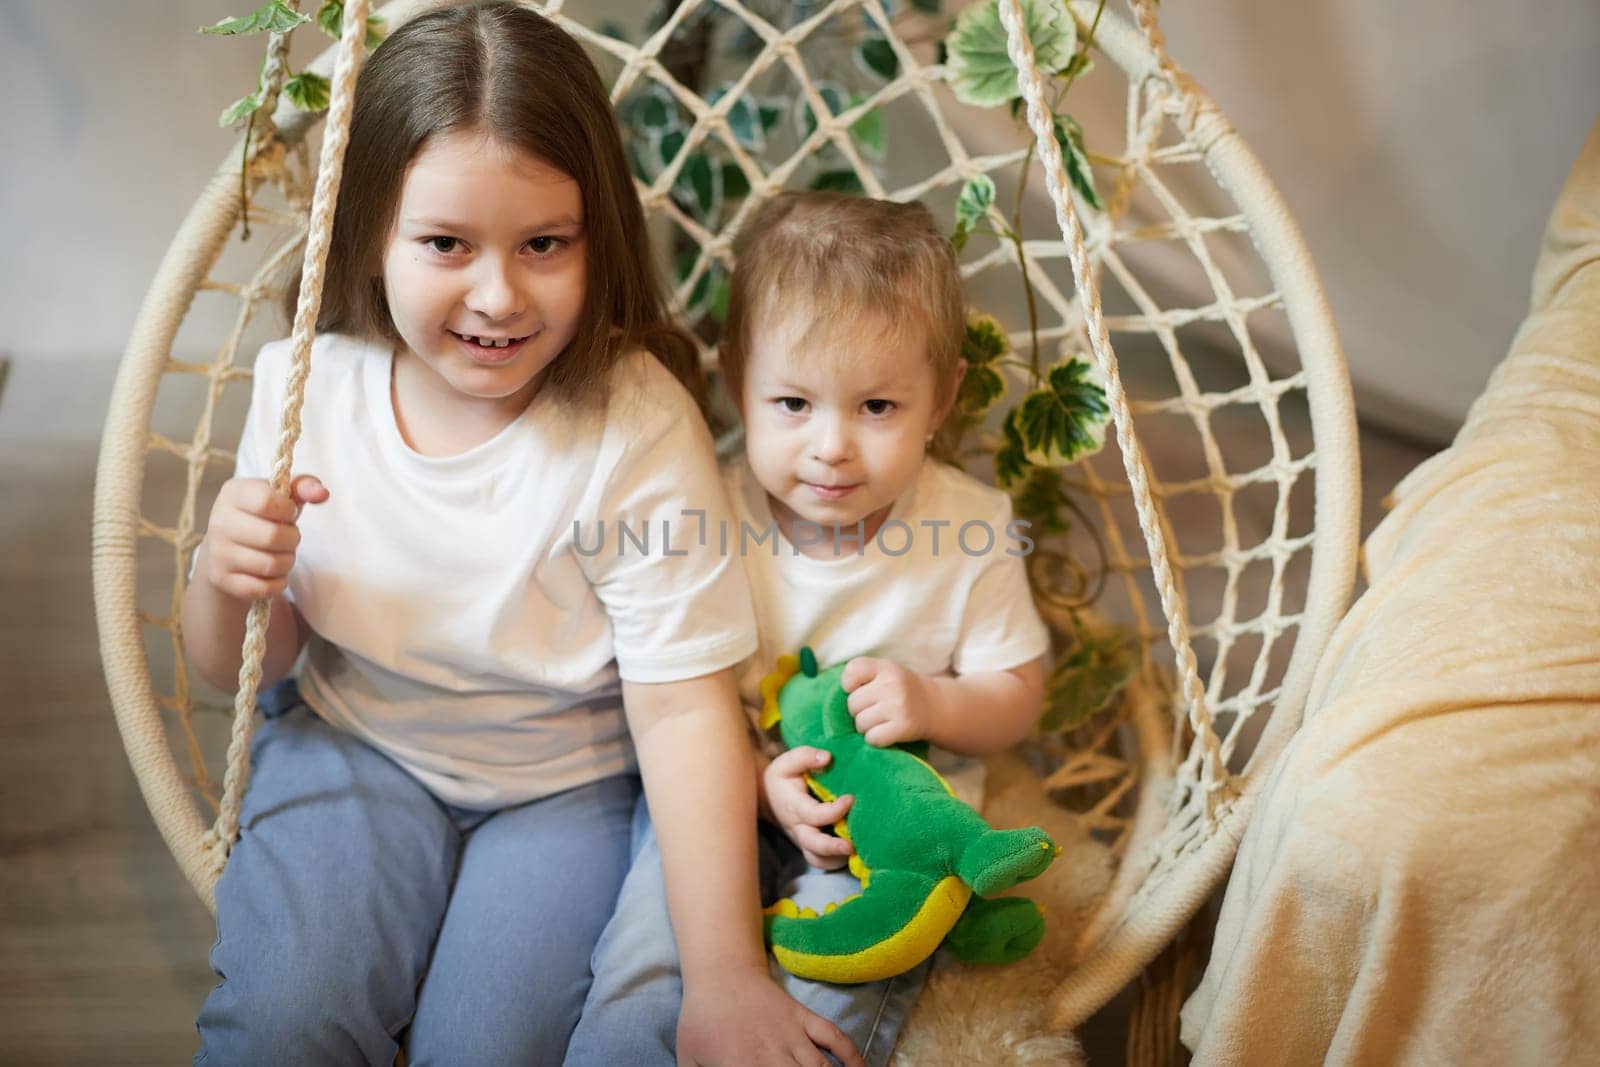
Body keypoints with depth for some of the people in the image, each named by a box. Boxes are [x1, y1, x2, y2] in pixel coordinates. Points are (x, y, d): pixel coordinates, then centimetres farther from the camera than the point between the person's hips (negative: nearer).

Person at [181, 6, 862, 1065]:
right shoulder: (305, 386, -11)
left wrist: (727, 977, -25)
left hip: (569, 779, -2)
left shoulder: (639, 424, -23)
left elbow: (685, 707, -22)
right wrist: (228, 584, -23)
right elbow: (238, 664, 1)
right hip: (356, 745, 3)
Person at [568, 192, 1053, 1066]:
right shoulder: (712, 521, -8)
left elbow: (1018, 695, 2)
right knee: (642, 977, -20)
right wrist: (759, 781, -21)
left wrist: (930, 703, -20)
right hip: (726, 796, 1)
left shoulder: (970, 530, -8)